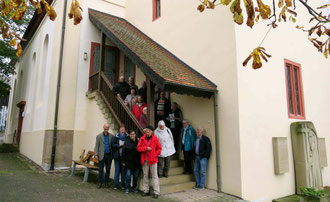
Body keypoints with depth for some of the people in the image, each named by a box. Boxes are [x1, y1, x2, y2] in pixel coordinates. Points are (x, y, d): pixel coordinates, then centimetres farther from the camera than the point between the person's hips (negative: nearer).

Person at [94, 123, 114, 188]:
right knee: (101, 170, 3)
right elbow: (96, 146, -1)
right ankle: (100, 182, 15)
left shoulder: (111, 136, 6)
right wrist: (96, 154, -10)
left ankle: (106, 182, 20)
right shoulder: (99, 136, 2)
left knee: (108, 170, 8)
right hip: (102, 155, -2)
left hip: (109, 155, 2)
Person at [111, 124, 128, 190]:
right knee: (117, 170, 5)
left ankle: (123, 184, 16)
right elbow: (112, 144, -2)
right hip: (117, 156, 1)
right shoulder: (115, 137, 4)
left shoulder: (127, 137, 0)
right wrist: (119, 145, -12)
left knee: (123, 170, 5)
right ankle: (116, 185, 15)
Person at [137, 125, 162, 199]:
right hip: (145, 160, 3)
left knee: (154, 176, 0)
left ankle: (156, 192, 6)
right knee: (145, 175, 11)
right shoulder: (142, 139, 6)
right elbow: (139, 148, -1)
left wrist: (155, 155, -8)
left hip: (153, 160, -3)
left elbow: (159, 148, 3)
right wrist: (146, 148, -13)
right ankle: (146, 191, 24)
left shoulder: (155, 139, -1)